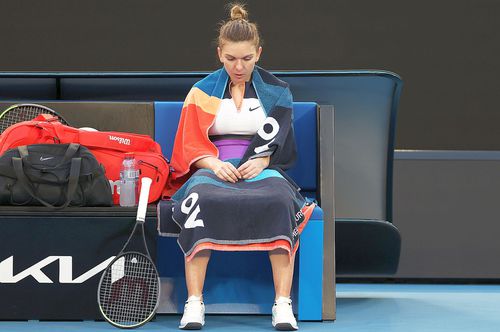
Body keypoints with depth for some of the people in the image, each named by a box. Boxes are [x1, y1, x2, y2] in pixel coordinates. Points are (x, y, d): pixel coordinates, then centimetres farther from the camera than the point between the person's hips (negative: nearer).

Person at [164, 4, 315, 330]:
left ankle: (283, 304, -36)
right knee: (201, 200, -37)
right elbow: (191, 144, 8)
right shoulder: (202, 92, 12)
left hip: (260, 168, 0)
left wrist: (260, 161, -18)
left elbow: (275, 139, 4)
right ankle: (194, 303, -36)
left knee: (281, 201, -36)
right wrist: (214, 164, -13)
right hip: (214, 167, 0)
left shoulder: (276, 91, 12)